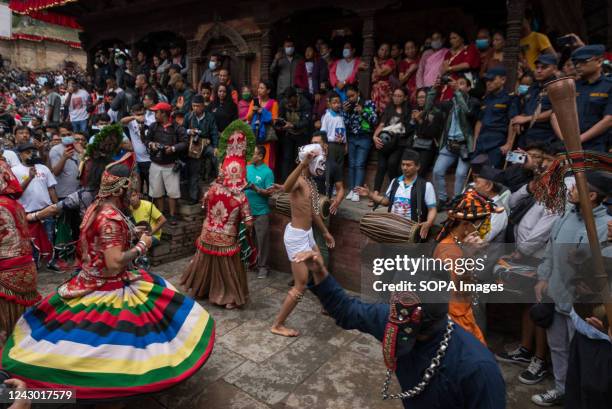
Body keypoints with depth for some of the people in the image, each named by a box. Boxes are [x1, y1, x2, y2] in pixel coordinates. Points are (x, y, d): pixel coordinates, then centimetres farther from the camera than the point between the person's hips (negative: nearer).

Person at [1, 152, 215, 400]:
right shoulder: (112, 218, -28)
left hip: (92, 282, 10)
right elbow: (115, 263, -32)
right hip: (109, 288, -10)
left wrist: (130, 235, 12)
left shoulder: (96, 207, 2)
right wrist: (141, 245, -20)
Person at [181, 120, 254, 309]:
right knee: (227, 267, 10)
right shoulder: (241, 197, -20)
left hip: (209, 235, 4)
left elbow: (204, 208, 7)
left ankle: (199, 288, 41)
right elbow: (248, 224, -17)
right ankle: (229, 298, 18)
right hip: (227, 239, -4)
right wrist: (243, 217, 3)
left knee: (205, 262, 23)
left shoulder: (213, 189, -10)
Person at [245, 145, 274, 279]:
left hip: (261, 212, -5)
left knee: (262, 240, 2)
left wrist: (256, 189, -26)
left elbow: (269, 192, -14)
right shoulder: (247, 168, 6)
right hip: (246, 210, 6)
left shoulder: (267, 172, -10)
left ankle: (263, 266, 13)